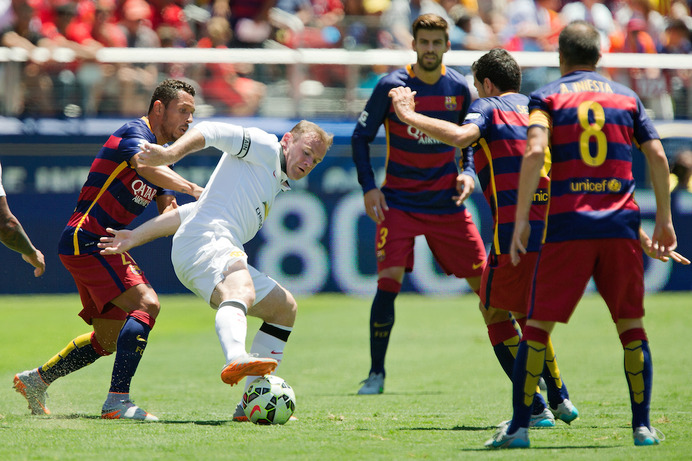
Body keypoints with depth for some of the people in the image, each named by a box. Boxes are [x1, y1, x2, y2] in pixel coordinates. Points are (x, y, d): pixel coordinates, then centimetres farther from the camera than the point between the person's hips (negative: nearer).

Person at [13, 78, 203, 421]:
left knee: (107, 339, 14)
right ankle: (117, 401, -27)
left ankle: (35, 381, 30)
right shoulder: (134, 133, -11)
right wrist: (193, 189, -41)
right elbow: (147, 167, -34)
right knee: (146, 304, -24)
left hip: (107, 247, 10)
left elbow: (168, 214, 11)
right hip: (87, 241, -10)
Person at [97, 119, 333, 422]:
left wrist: (136, 238, 23)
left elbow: (192, 212, 30)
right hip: (206, 241, -10)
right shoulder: (264, 147, 9)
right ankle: (236, 359, -69)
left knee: (284, 307, 19)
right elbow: (213, 132, -8)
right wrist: (171, 153, -26)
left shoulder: (274, 187, 34)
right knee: (242, 292, -37)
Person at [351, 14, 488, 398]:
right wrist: (369, 186, -9)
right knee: (389, 280, -16)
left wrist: (468, 173, -4)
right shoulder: (391, 86, -8)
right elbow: (361, 138, 1)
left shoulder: (459, 88, 1)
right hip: (399, 202, -3)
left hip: (447, 201, 3)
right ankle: (376, 374, -6)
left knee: (484, 280, 2)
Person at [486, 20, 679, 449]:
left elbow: (534, 152, -10)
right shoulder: (627, 96, 14)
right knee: (632, 326, 11)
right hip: (621, 226, 2)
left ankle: (519, 426, 1)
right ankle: (643, 425, 6)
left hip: (568, 225, -2)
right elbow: (657, 156, 7)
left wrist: (521, 219, -9)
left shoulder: (548, 96, 6)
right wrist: (664, 218, 15)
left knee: (538, 326, 4)